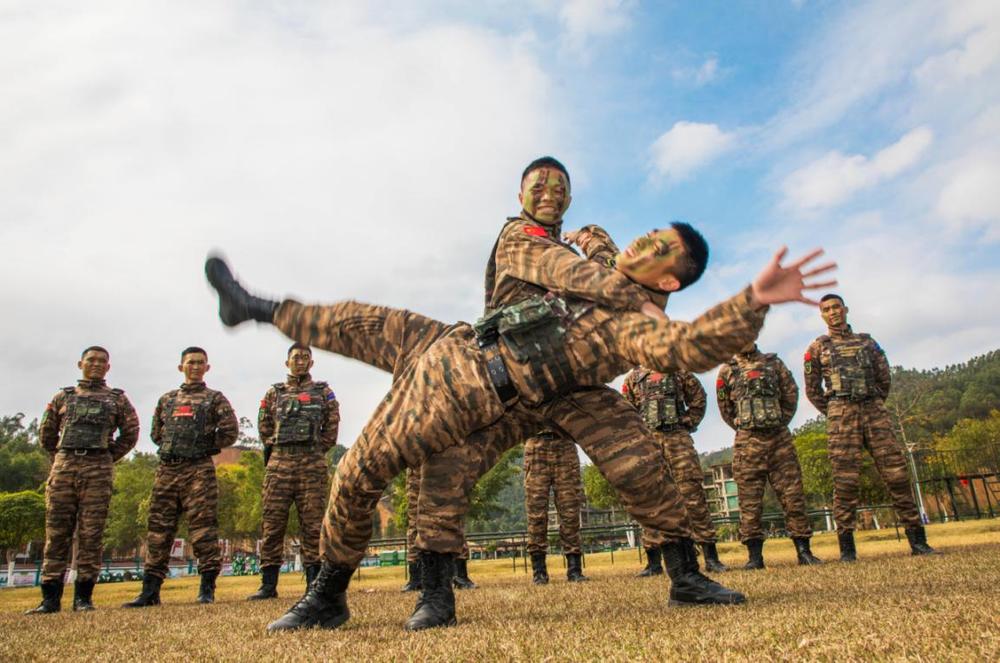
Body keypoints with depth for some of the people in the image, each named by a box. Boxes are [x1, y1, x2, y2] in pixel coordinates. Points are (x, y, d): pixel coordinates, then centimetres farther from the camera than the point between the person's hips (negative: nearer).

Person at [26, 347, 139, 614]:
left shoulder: (117, 399, 12)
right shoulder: (63, 397, 16)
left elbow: (130, 433, 12)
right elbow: (46, 433, 21)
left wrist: (108, 459, 8)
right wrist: (61, 459, 15)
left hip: (98, 470, -1)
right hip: (63, 468, 2)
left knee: (91, 534, -2)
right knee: (56, 532, 0)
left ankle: (83, 597, 3)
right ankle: (50, 598, 6)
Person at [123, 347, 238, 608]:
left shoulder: (214, 398, 7)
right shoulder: (167, 399, 19)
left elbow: (230, 431, -1)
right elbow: (156, 434, 23)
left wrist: (205, 447, 2)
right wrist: (172, 448, 11)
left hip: (199, 470, -4)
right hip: (166, 469, 4)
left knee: (203, 528, -6)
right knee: (159, 529, 5)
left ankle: (207, 589, -1)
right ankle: (150, 591, 12)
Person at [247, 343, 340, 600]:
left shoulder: (323, 392, 11)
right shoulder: (273, 393, 15)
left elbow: (332, 427, 8)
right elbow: (264, 427, 16)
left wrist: (315, 451, 5)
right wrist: (276, 449, 10)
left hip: (312, 464, -1)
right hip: (279, 463, 2)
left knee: (312, 524, -1)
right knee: (272, 523, 0)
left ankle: (314, 582, 5)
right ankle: (268, 584, 7)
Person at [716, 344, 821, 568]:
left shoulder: (774, 363, 12)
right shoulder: (727, 370, 8)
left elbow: (791, 394, 12)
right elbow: (725, 409, 11)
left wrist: (780, 422, 7)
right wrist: (744, 429, 8)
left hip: (780, 438, 1)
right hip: (747, 442, -1)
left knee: (793, 493, 1)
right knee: (750, 499, -2)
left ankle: (803, 550, 10)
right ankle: (755, 555, 3)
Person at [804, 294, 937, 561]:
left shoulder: (867, 341, 16)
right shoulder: (817, 348, 8)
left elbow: (884, 377, 18)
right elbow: (812, 390, 8)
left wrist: (875, 405, 14)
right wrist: (834, 414, 7)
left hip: (875, 411, 3)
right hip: (841, 417, -3)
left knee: (897, 473, -2)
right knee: (846, 479, -6)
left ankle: (917, 539, 7)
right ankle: (847, 546, -2)